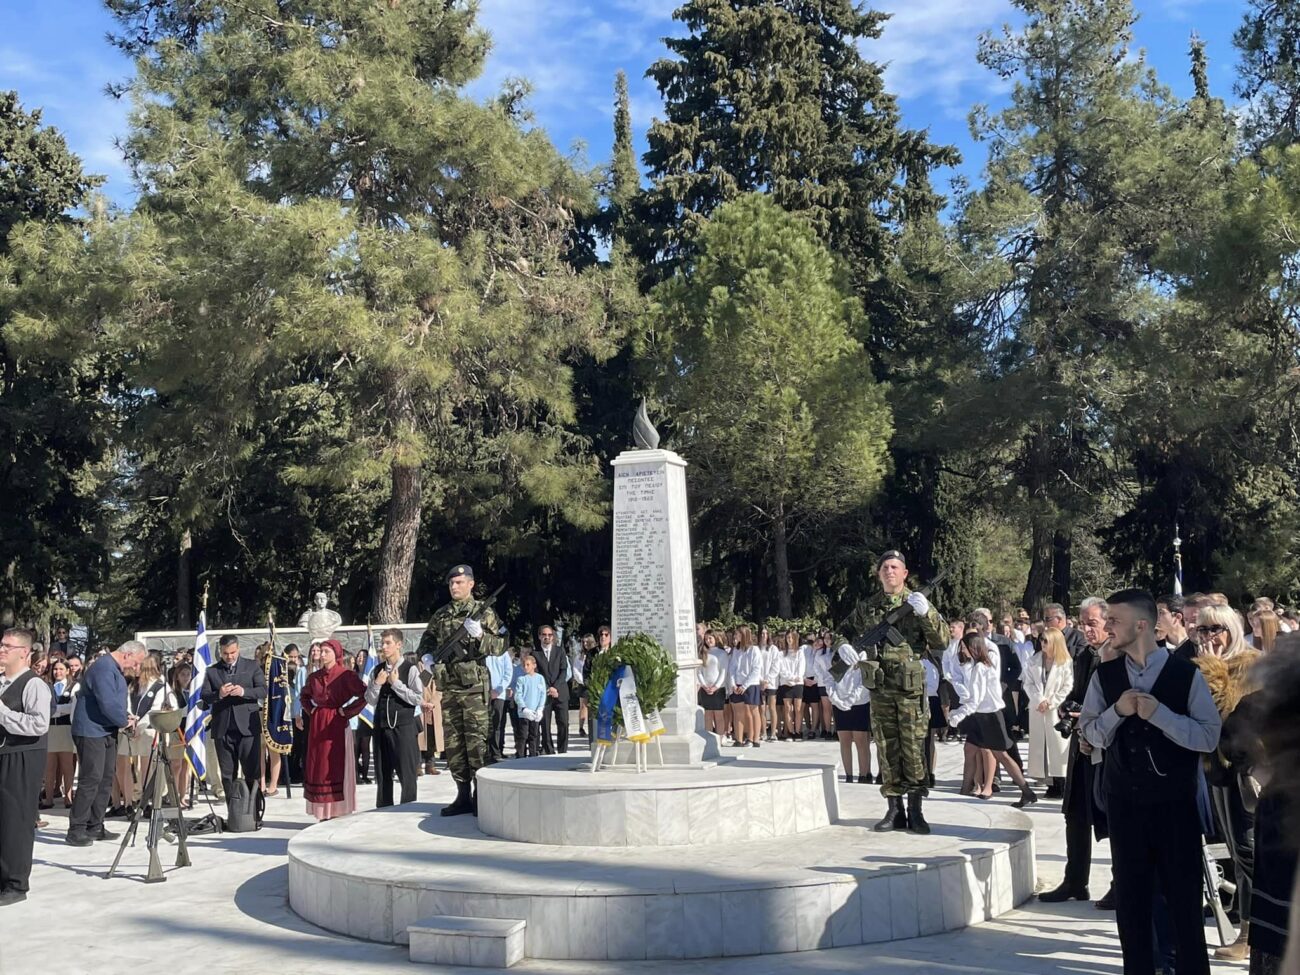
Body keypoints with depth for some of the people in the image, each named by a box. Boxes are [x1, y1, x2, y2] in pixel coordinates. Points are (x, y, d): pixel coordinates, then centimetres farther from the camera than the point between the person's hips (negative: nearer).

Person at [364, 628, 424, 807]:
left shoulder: (410, 669, -7)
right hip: (382, 726, 5)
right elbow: (370, 701, 9)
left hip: (404, 726, -5)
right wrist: (377, 684, -7)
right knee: (382, 774, 13)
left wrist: (396, 683, -14)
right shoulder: (377, 671, 9)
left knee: (407, 773, 0)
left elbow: (418, 698, -13)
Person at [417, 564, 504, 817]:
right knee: (453, 742, 8)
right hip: (448, 685, 5)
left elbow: (498, 646, -5)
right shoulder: (441, 615, 14)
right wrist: (426, 655, 0)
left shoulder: (483, 612, 0)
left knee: (477, 740, -6)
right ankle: (463, 796, 17)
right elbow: (426, 640, 21)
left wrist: (479, 634, -22)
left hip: (474, 685, -5)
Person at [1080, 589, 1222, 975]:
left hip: (1174, 802, -3)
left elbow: (1209, 736, -12)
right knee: (1130, 894, 13)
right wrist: (1117, 710, -17)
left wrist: (1159, 713, -23)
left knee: (1183, 894, 7)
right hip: (1124, 801, 3)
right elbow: (1090, 733, 1)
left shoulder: (1187, 675, -8)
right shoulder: (1104, 675, 1)